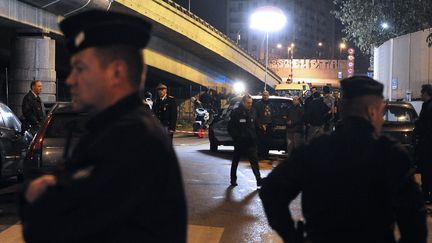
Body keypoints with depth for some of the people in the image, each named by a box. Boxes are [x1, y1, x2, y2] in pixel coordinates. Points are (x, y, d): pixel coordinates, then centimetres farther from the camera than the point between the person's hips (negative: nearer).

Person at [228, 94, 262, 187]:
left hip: (251, 141, 3)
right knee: (235, 161, 12)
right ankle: (233, 179, 26)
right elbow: (230, 127, -6)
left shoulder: (252, 112, 6)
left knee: (254, 160, -6)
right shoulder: (236, 112, -7)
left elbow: (255, 125, 15)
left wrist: (254, 136, 6)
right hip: (240, 142, -2)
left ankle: (259, 180, -6)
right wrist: (236, 137, -11)